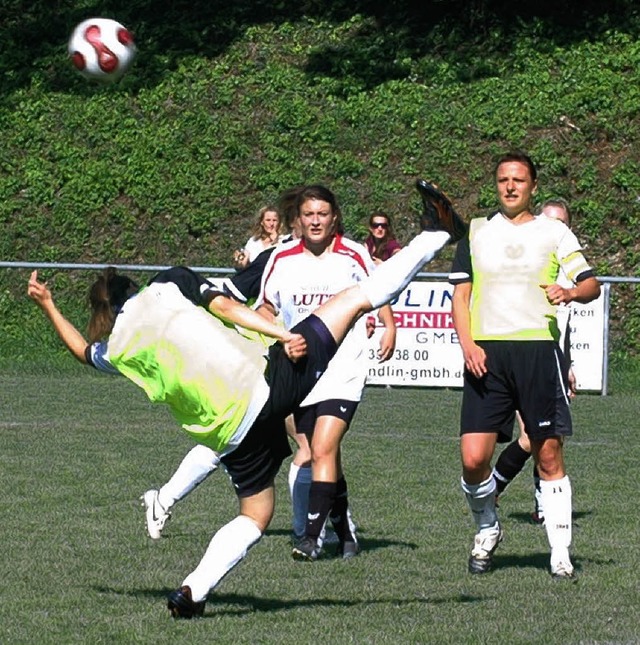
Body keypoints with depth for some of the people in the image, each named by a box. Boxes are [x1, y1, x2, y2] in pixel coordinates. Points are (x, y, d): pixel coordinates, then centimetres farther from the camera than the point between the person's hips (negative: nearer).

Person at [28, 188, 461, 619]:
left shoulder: (117, 349, 14)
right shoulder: (166, 287, 6)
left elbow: (85, 352, 36)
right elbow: (226, 307, -5)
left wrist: (48, 307, 45)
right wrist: (284, 336, -9)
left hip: (230, 433, 3)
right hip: (266, 379, -3)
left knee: (255, 515, 20)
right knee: (355, 298, 7)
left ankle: (192, 593, 6)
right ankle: (437, 234, 11)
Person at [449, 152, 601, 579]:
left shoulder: (554, 232, 11)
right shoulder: (476, 233, 16)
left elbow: (591, 284, 6)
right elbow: (461, 294, 14)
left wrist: (570, 292, -17)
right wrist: (467, 343, -3)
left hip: (539, 348, -1)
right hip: (487, 354, 1)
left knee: (549, 455, -1)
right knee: (474, 457, -9)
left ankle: (560, 552, 4)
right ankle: (487, 529, 16)